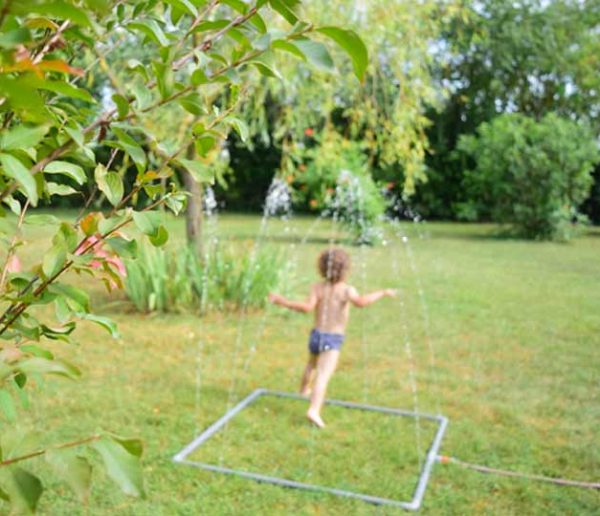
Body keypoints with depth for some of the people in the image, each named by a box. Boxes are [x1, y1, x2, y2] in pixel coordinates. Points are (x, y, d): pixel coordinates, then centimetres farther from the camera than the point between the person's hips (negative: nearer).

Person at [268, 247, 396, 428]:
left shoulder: (317, 288, -4)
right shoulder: (347, 290, -12)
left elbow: (307, 307, -18)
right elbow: (361, 302, -32)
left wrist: (284, 302, -11)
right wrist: (383, 293, -25)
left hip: (316, 335, 5)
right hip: (333, 340, -5)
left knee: (312, 363, 32)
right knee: (323, 376, -13)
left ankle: (304, 389, 57)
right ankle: (314, 410, -29)